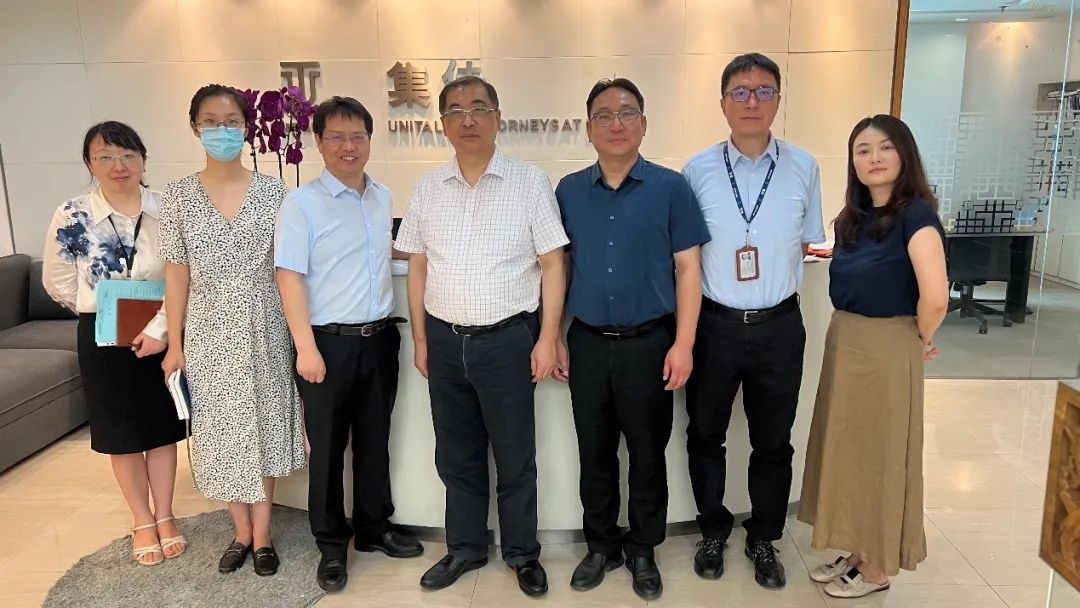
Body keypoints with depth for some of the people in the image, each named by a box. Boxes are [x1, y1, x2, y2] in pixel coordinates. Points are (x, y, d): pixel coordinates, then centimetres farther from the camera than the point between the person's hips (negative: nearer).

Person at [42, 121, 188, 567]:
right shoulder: (72, 217, -8)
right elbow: (57, 283, 3)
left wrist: (160, 327, -17)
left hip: (163, 335, 0)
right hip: (104, 338, 0)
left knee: (163, 427, 12)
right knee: (122, 434, 12)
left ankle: (165, 517, 31)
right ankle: (142, 522, 30)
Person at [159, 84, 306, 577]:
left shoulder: (272, 190, -2)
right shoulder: (179, 195, -1)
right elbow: (176, 272, 0)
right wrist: (174, 343, 0)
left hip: (262, 326, -1)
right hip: (208, 330, 1)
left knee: (263, 426, 8)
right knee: (219, 429, 10)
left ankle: (262, 534, 23)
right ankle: (241, 531, 29)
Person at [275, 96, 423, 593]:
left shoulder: (384, 197, 8)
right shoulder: (301, 203, -9)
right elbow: (289, 276, -13)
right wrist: (306, 347, -17)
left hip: (379, 338, 5)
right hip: (329, 342, -5)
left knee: (375, 440, 16)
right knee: (328, 446, 7)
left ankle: (374, 527, 34)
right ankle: (331, 544, 24)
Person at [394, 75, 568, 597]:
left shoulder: (529, 183, -5)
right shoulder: (428, 189, 6)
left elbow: (552, 265, -5)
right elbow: (417, 268, 10)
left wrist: (547, 339, -9)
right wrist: (420, 339, 8)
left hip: (507, 339, -3)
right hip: (444, 340, 4)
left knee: (515, 457, 9)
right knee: (456, 456, 16)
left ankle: (522, 554, 28)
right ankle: (464, 549, 35)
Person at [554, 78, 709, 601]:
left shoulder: (670, 188, -3)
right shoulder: (568, 191, 5)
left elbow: (688, 267, -4)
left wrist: (683, 344, -9)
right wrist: (554, 337, 5)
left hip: (649, 343, -2)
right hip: (587, 344, 2)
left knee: (647, 455, 11)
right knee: (594, 454, 14)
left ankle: (643, 553, 30)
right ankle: (601, 546, 32)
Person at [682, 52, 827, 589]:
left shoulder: (803, 167, 0)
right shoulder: (697, 170, -3)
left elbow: (811, 243, 11)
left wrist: (807, 250, -6)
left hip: (778, 326, 1)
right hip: (713, 324, 0)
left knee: (773, 441, 14)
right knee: (705, 434, 13)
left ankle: (763, 540, 35)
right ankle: (713, 532, 36)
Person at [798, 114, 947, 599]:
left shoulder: (915, 213, -18)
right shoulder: (852, 216, 6)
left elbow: (934, 298, -27)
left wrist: (920, 341, -12)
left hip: (887, 351, -8)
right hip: (843, 342, 8)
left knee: (879, 456, 6)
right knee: (849, 451, 16)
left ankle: (879, 569, 25)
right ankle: (859, 554, 33)